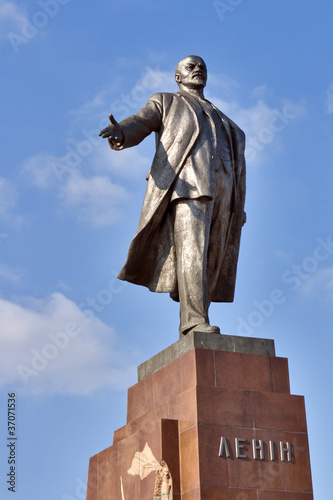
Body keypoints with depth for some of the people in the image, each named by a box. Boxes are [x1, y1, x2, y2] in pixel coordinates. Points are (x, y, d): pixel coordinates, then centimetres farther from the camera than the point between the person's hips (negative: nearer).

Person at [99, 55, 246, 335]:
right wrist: (119, 134, -25)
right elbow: (139, 124, 2)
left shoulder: (219, 118, 37)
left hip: (220, 188, 5)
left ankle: (190, 332, -4)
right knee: (191, 249, -23)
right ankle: (195, 321, -32)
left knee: (211, 262, -4)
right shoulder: (166, 102, 21)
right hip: (186, 181, -5)